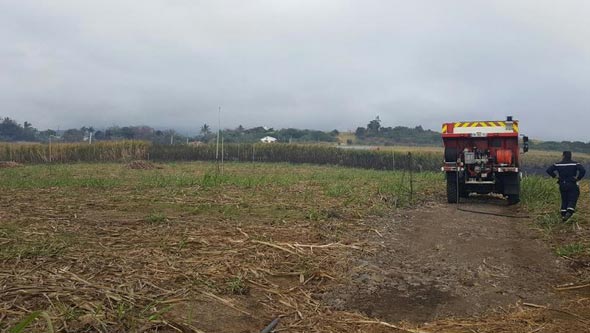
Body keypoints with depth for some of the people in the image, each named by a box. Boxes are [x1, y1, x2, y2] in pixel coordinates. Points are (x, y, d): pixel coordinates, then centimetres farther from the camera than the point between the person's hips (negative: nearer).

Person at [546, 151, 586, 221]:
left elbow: (549, 170, -6)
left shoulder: (558, 164, -1)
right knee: (572, 200, 1)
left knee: (564, 200, 13)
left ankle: (563, 215, 12)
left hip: (562, 185, 2)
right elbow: (583, 170, -19)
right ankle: (569, 212, -20)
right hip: (573, 185, -2)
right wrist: (578, 178, -8)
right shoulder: (575, 164, -5)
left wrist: (556, 176, 3)